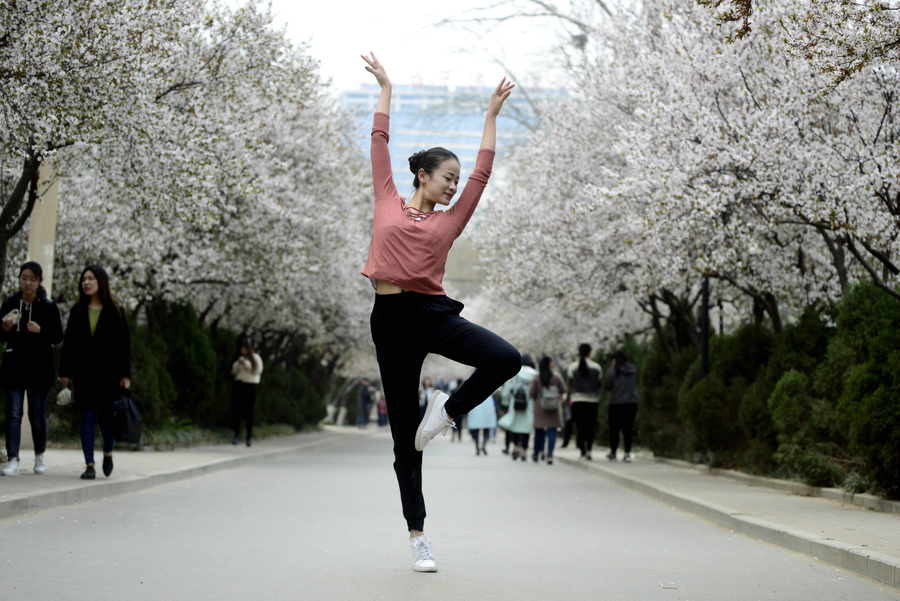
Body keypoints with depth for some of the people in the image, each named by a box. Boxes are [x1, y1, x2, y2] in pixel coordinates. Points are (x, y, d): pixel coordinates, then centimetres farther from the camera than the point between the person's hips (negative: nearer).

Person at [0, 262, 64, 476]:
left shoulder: (49, 307, 0)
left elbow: (58, 337, 0)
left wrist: (40, 331, -18)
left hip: (39, 368, -1)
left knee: (37, 415, 4)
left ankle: (40, 456, 25)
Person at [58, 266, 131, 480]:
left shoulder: (115, 311, 0)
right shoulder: (77, 312, 7)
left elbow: (124, 344, -1)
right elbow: (69, 343, 8)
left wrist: (125, 374, -7)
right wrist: (65, 372, 3)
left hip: (108, 372, -2)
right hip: (84, 372, 2)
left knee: (105, 417, 0)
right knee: (87, 417, -3)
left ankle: (107, 453, 29)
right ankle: (89, 465, 0)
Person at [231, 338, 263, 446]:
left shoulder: (255, 358, 4)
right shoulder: (239, 358, 17)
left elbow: (257, 371, -4)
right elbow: (233, 371, 15)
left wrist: (246, 364, -12)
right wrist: (238, 365, -4)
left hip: (250, 385, -3)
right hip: (238, 385, 3)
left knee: (249, 412, -1)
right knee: (236, 409, -13)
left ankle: (249, 437, 6)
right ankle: (237, 435, -11)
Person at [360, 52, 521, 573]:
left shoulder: (451, 219, 11)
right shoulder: (389, 203, 8)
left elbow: (483, 173, 10)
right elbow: (380, 142, 12)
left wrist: (492, 115, 13)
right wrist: (386, 88, 18)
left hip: (435, 314, 2)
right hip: (392, 318, -2)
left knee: (506, 358, -25)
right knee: (404, 436, 1)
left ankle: (448, 409, 1)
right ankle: (418, 535, 11)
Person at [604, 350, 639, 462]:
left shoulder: (613, 371, -7)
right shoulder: (634, 370, 5)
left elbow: (607, 386, -6)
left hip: (616, 403, -3)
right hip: (632, 403, 3)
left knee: (614, 429, 5)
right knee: (627, 429, 5)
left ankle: (613, 453, 9)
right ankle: (627, 453, -3)